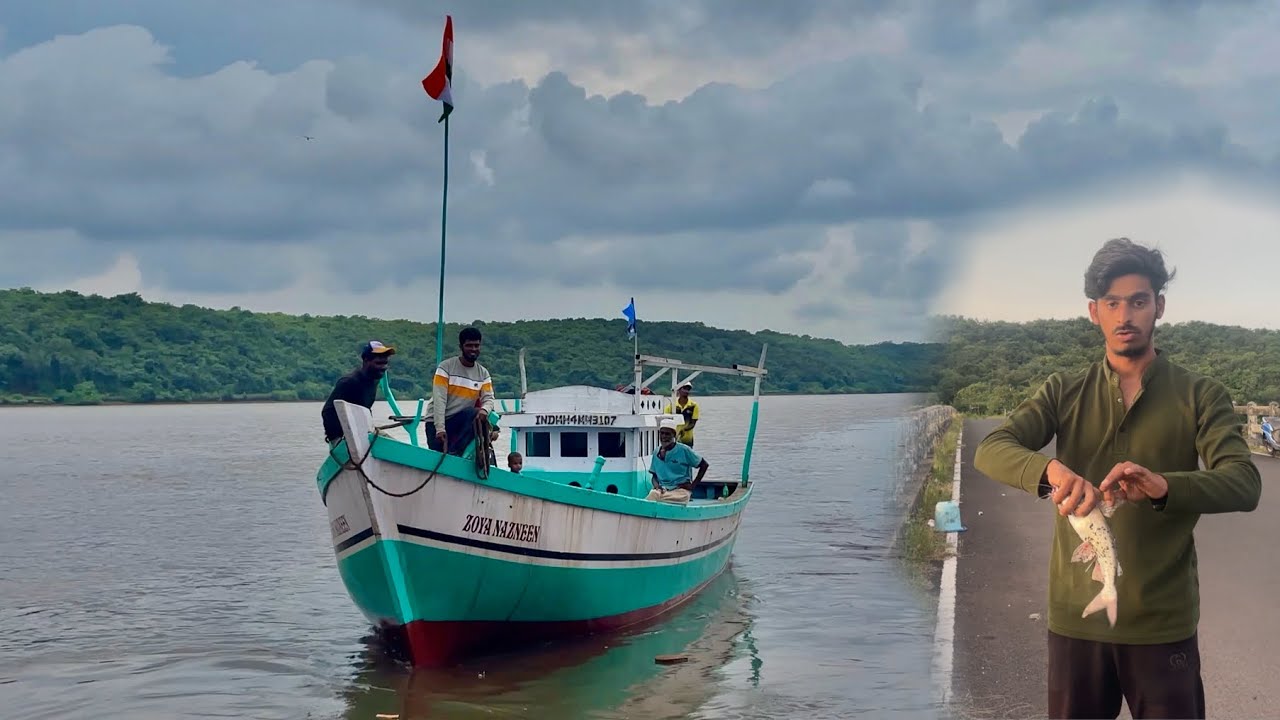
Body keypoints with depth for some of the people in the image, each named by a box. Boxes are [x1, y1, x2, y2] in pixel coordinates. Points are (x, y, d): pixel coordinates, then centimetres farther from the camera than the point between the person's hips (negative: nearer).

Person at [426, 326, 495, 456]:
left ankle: (454, 453, -28)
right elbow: (439, 399, -14)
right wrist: (440, 429, -23)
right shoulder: (446, 367, -7)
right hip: (437, 422, -2)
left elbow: (488, 398, -2)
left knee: (474, 414, -29)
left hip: (461, 421, 3)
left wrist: (484, 411, -29)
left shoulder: (483, 374, 6)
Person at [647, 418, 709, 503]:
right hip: (662, 489, 4)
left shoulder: (684, 450, -1)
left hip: (680, 489, -4)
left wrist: (693, 485, -3)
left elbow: (704, 465, 3)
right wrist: (656, 485, -3)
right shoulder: (656, 453, 13)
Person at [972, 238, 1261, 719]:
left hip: (1163, 622, -1)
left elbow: (1244, 484, -14)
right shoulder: (1064, 392, 4)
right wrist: (1051, 470, -33)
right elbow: (990, 451, -10)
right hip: (1075, 617, 2)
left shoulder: (1200, 396, 0)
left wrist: (1163, 485, -35)